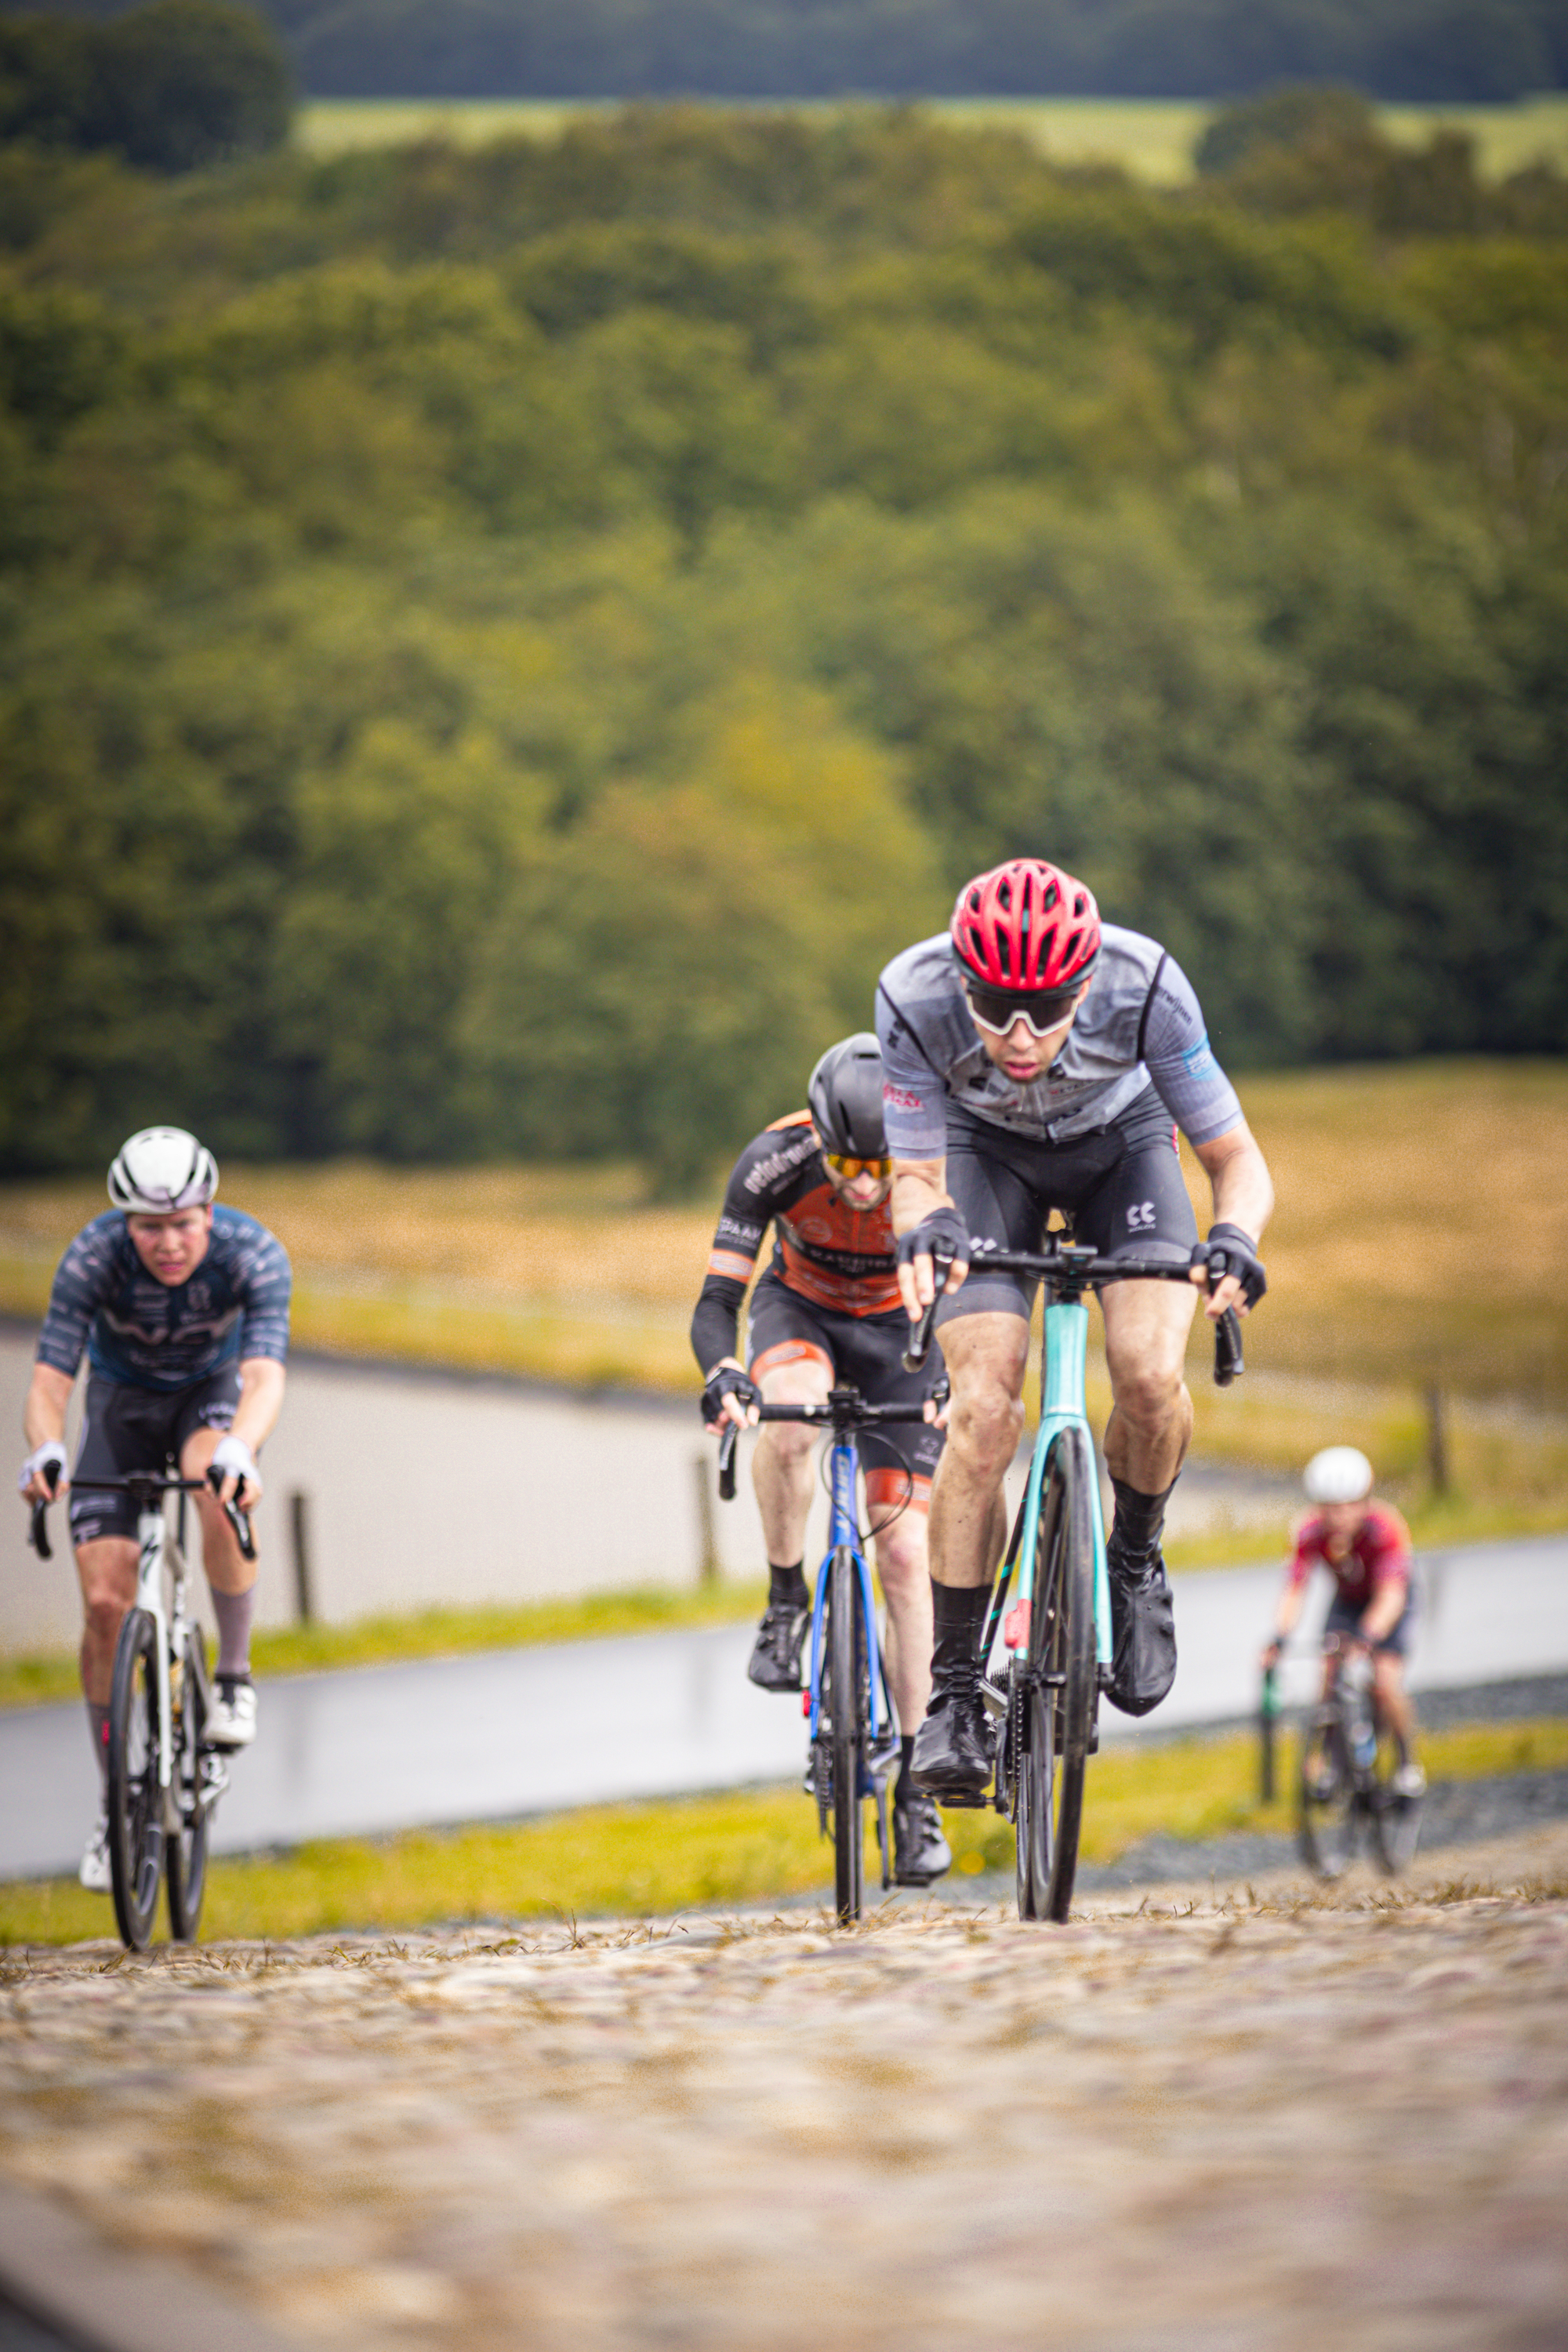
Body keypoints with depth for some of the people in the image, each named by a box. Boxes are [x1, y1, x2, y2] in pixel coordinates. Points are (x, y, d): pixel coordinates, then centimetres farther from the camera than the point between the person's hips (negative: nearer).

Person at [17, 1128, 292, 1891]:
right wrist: (45, 1449, -54)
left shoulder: (254, 1255, -30)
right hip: (124, 1401, 1)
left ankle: (233, 1674, -15)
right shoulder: (93, 1257, -29)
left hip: (213, 1393, -1)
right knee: (105, 1602, -11)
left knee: (218, 1489, -37)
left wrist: (240, 1449, -62)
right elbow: (48, 1382, -32)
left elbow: (265, 1377, -41)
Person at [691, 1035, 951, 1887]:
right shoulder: (777, 1160, -30)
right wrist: (721, 1373, -49)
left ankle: (915, 1786, -3)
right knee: (790, 1415, -38)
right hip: (799, 1312, 0)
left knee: (905, 1550, -10)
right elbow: (717, 1301, -28)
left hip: (898, 1331, 0)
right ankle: (786, 1602, -15)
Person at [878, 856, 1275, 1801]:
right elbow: (916, 1175, -24)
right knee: (984, 1412, -20)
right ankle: (955, 1689, -9)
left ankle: (1135, 1564, 7)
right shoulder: (916, 997, -35)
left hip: (1121, 1143, 0)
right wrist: (924, 1224, -48)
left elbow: (1238, 1158, -27)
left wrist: (1235, 1238, -49)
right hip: (987, 1153, 0)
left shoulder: (1143, 985, -36)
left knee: (1149, 1376, -24)